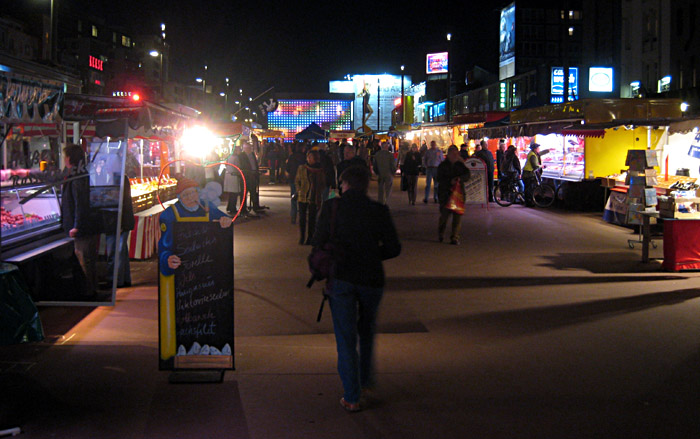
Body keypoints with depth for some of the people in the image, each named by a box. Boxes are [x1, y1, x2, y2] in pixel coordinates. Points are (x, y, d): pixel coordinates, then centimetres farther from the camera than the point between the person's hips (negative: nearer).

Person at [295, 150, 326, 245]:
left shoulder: (320, 171, -1)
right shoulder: (301, 168, 3)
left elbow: (323, 184, 8)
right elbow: (297, 181, 12)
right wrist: (299, 190, 2)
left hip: (314, 198, -1)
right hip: (303, 197, 1)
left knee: (311, 218, 2)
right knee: (302, 218, 2)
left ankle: (309, 238, 11)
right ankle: (302, 238, 12)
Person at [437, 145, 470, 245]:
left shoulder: (460, 165, 13)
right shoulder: (443, 166, 4)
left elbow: (467, 175, 2)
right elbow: (440, 179, -6)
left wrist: (460, 178, -19)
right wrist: (450, 182, -22)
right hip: (445, 193, -2)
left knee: (457, 216, -5)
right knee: (444, 214, -4)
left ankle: (455, 238, 0)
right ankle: (440, 235, 22)